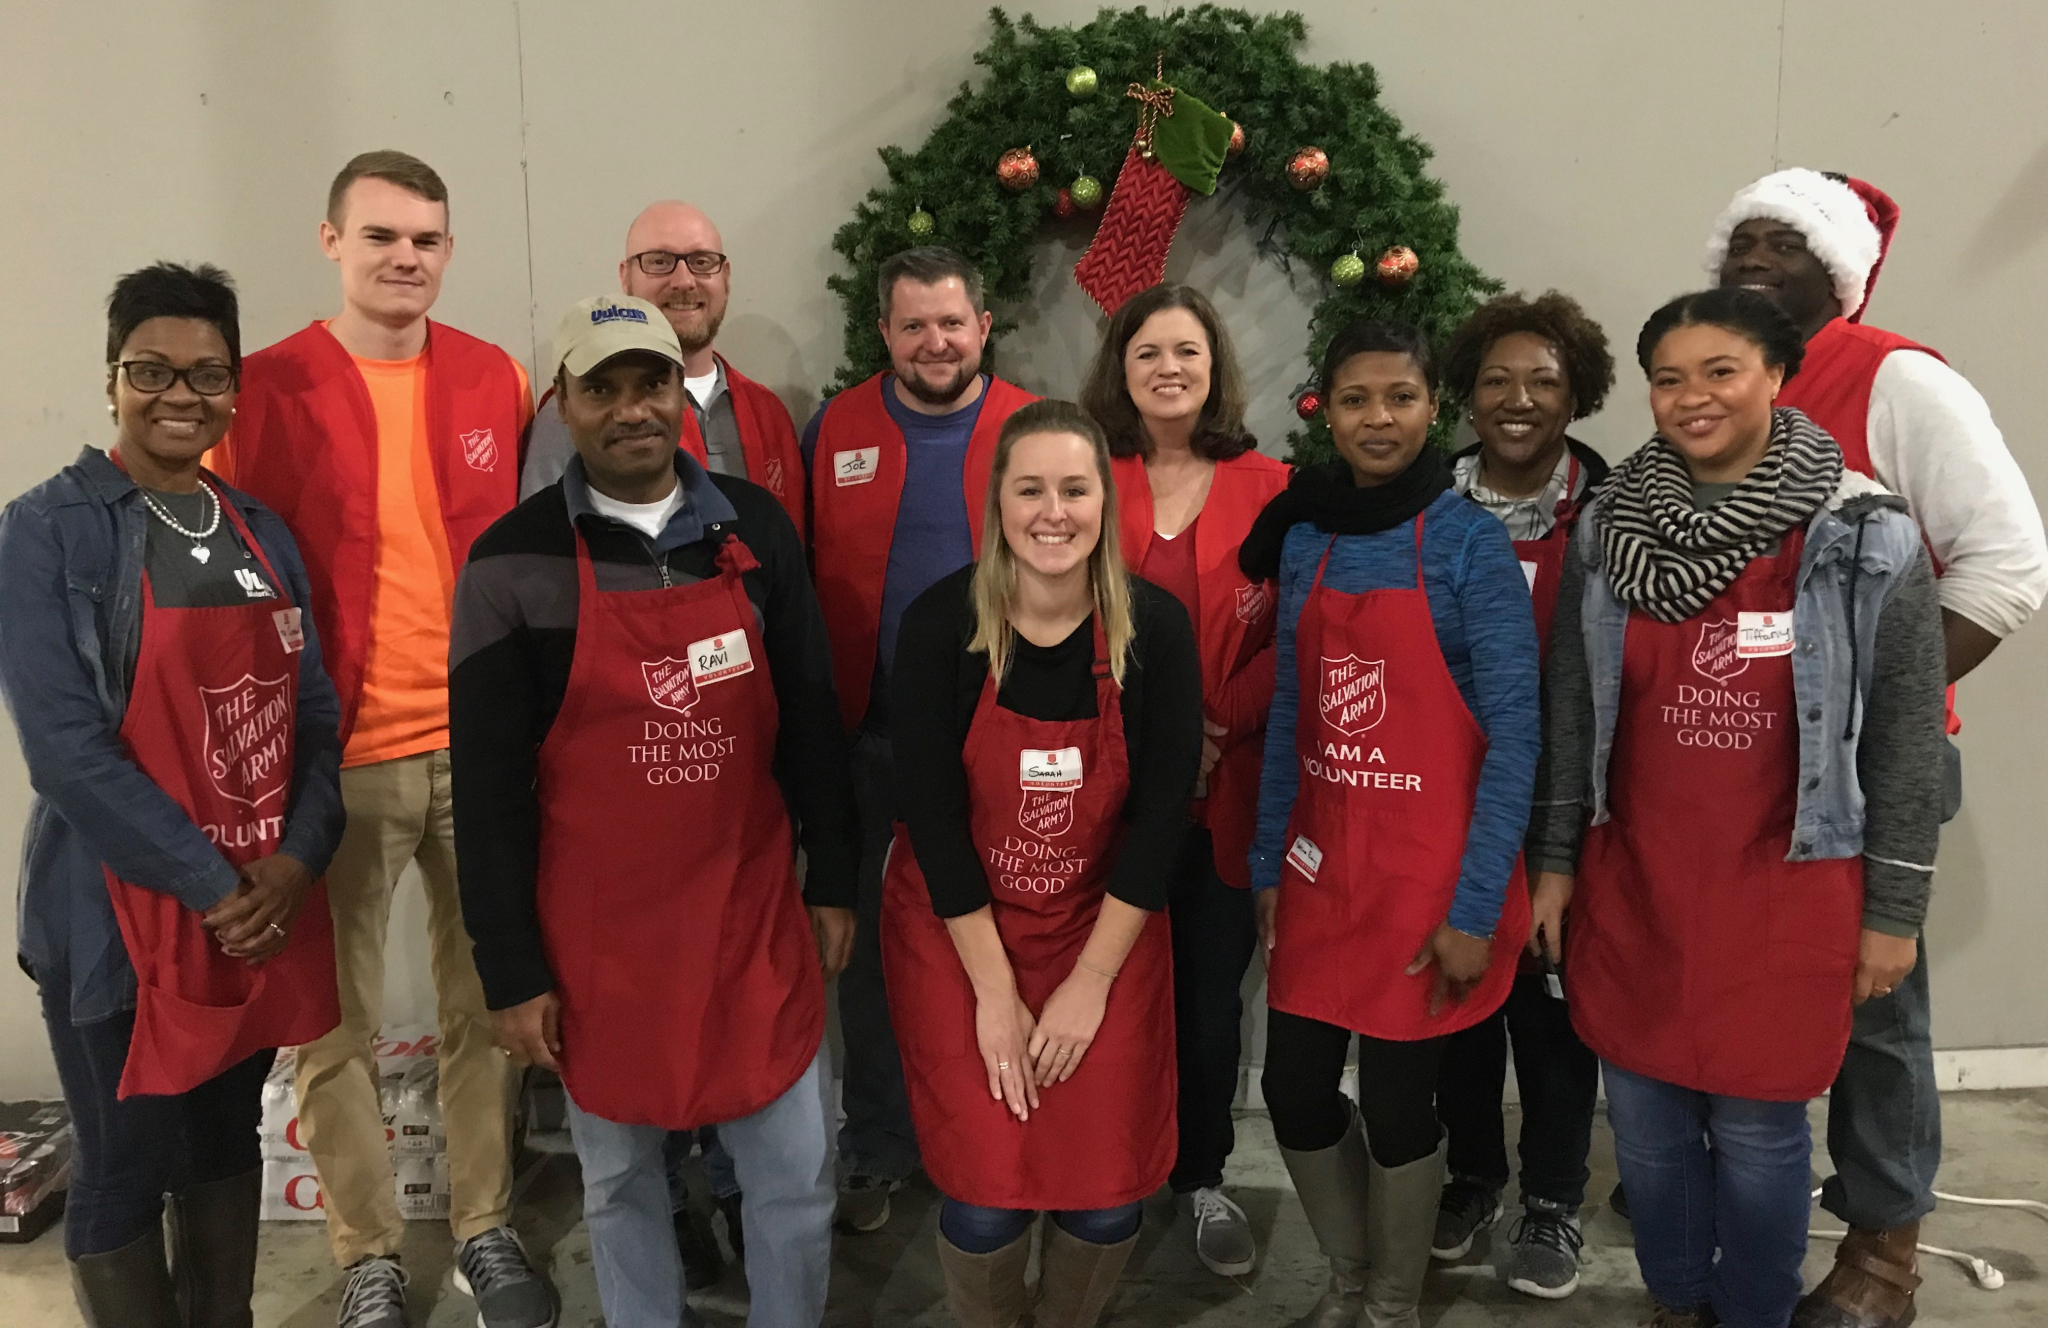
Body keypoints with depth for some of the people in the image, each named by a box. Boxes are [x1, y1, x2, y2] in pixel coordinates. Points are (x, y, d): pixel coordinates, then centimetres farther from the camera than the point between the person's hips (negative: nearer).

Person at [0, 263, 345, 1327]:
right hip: (121, 918, -5)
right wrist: (208, 885, -17)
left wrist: (298, 859, -8)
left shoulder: (260, 534, 8)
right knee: (124, 1175, 8)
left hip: (266, 908, 5)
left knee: (227, 1146, 19)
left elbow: (314, 714, 7)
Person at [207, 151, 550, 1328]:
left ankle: (487, 1228, 30)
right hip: (337, 759, -3)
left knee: (489, 1003, 12)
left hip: (484, 747, 3)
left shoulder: (497, 380, 5)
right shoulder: (265, 391, -6)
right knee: (339, 1025, 8)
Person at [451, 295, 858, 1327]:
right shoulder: (513, 563, -10)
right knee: (619, 1179, 17)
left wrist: (831, 881, 6)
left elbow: (810, 717, 6)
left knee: (795, 1174, 13)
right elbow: (487, 784, -7)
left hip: (755, 913, 2)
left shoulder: (755, 528, -1)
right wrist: (511, 971, -6)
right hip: (600, 935, -2)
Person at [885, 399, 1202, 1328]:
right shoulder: (941, 623, -16)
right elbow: (931, 811, -13)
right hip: (956, 930, -1)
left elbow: (1162, 814, -9)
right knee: (985, 1199, -1)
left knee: (1109, 1196, 2)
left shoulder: (1156, 628, -12)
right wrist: (995, 990, -11)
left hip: (1104, 929, 1)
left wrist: (1091, 983, -9)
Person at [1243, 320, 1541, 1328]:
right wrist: (1268, 862, 9)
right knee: (1294, 1088, 10)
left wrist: (1476, 905, -14)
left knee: (1396, 1099, 6)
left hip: (1428, 865, -4)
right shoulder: (1303, 535, 4)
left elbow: (1513, 735, -11)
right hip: (1320, 861, 5)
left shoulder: (1470, 542, -10)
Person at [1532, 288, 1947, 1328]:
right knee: (1646, 1116, 13)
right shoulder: (1608, 529, 1)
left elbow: (1906, 738, -3)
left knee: (1758, 1127, 7)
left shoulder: (1867, 539, -7)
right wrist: (1554, 859, 7)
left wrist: (1892, 910, -2)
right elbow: (1569, 709, 6)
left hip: (1785, 891, -2)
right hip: (1633, 882, 3)